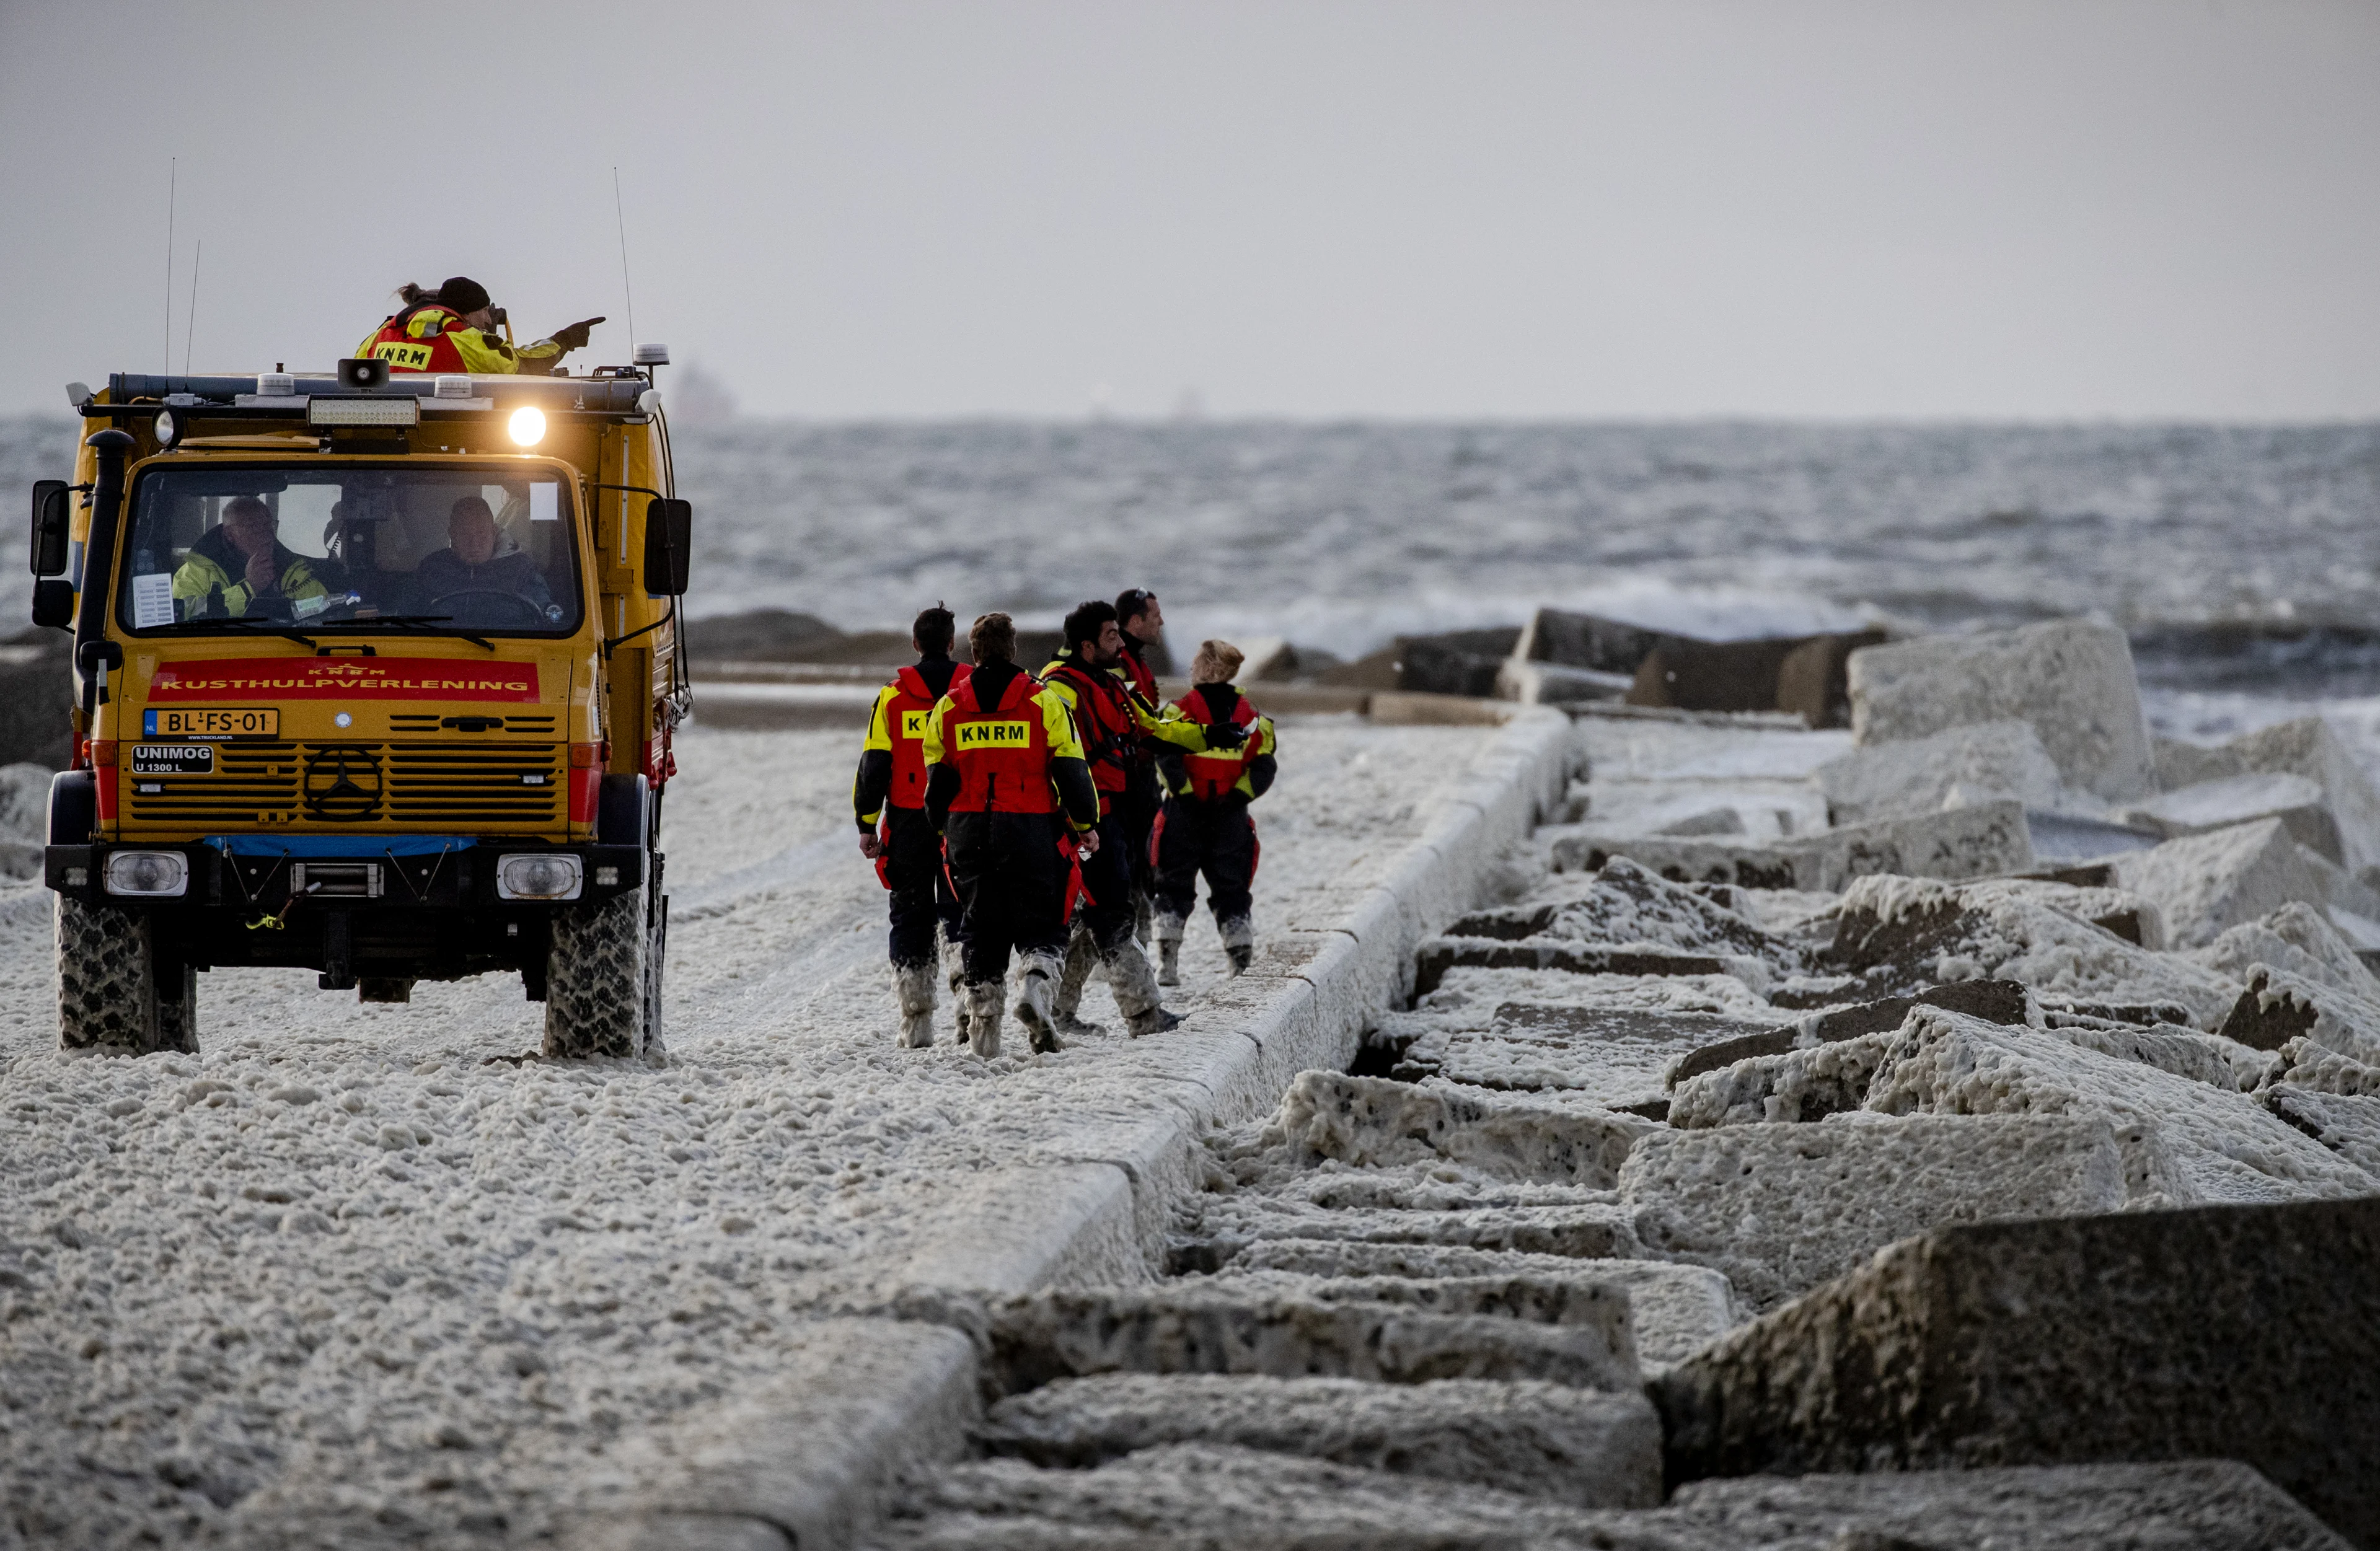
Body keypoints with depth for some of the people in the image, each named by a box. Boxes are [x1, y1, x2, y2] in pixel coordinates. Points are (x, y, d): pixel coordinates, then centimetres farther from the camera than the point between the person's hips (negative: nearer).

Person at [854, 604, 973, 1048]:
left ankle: (916, 1022, 9)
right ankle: (968, 992, -20)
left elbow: (874, 765, -2)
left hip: (908, 822, 0)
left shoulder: (892, 698, -1)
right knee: (959, 912, 6)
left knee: (910, 917, 9)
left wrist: (866, 824, 3)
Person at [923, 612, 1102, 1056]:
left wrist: (947, 832, 21)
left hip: (968, 832, 3)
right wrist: (1086, 825, 9)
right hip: (1031, 833, -3)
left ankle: (983, 1019, 9)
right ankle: (1035, 985, -23)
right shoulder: (1044, 703, -4)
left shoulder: (947, 708, 4)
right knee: (1041, 928, 4)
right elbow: (1070, 770, -2)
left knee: (982, 931, 13)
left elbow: (938, 782, 8)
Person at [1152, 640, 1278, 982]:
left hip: (1185, 812, -2)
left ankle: (1168, 962, -1)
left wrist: (1184, 792, -12)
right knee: (1232, 889, 11)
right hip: (1231, 817, 2)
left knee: (1176, 888, 7)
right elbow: (1265, 765, 0)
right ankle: (1243, 961, 0)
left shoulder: (1182, 710, -5)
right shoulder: (1252, 717, 6)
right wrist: (1239, 795, -4)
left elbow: (1167, 756, -16)